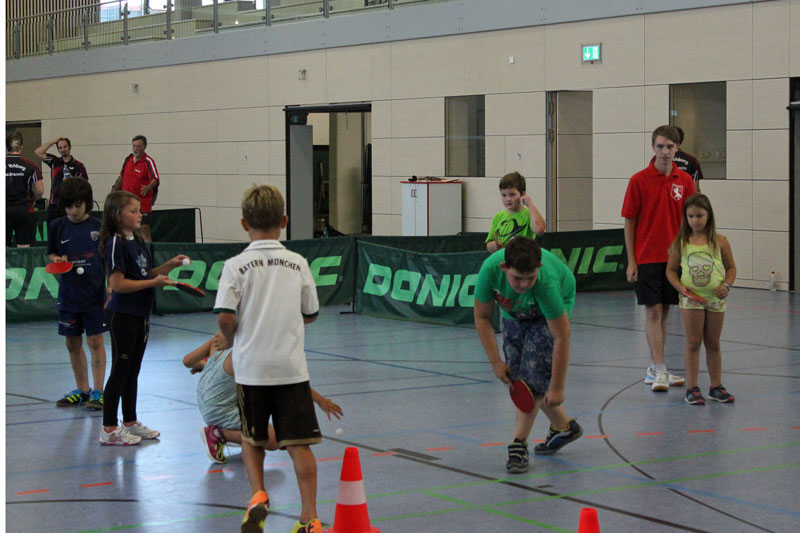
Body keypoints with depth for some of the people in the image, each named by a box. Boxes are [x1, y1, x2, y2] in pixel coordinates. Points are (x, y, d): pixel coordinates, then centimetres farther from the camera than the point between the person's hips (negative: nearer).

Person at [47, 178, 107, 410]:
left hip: (95, 293, -3)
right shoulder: (57, 226, 3)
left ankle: (98, 392, 5)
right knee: (73, 344, 9)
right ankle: (82, 390, 23)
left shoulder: (99, 227, -3)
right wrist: (57, 260, -9)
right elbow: (52, 254, 14)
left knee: (95, 341, -2)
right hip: (69, 294, 3)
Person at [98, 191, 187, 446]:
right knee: (120, 370, -4)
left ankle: (130, 422, 26)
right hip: (123, 316, -8)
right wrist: (154, 282, -18)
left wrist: (168, 266, 2)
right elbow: (118, 283, -20)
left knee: (133, 370, 16)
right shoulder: (116, 244, -15)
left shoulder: (139, 241, 11)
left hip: (140, 315, 8)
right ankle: (109, 429, 2)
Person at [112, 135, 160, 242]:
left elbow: (155, 179, -20)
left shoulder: (148, 162, -9)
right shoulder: (128, 159, 10)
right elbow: (121, 177, 22)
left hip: (142, 202, -7)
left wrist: (148, 187, -39)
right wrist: (114, 190, 20)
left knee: (144, 229, -13)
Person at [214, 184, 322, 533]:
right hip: (291, 367, 1)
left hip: (251, 366, -1)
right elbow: (311, 314, 9)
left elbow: (224, 318, -13)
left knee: (251, 439, 19)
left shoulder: (236, 266, -6)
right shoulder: (298, 263, 1)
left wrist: (234, 343, 7)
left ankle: (258, 495, 3)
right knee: (298, 443, 3)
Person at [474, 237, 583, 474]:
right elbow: (482, 317, -18)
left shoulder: (546, 283, -44)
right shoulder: (490, 270, -36)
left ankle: (518, 444, -11)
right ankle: (564, 427, 23)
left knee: (534, 377, -18)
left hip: (549, 313, -4)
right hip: (514, 312, 4)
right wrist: (495, 362, -20)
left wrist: (557, 388, -30)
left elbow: (561, 338, -35)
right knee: (517, 377, 6)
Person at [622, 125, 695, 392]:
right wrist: (631, 261, -6)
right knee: (653, 311, -7)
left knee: (664, 311, 10)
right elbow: (629, 222, -3)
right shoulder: (639, 180, -5)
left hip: (674, 257, 4)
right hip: (647, 258, -4)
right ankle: (659, 370, -8)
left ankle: (654, 368, 18)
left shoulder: (684, 181, 4)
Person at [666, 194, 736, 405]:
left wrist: (726, 285, -10)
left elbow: (731, 267, 8)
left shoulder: (719, 242, 0)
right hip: (691, 298, -1)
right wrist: (680, 286, -11)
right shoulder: (680, 243, -2)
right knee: (693, 342, 0)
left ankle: (716, 387, 20)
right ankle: (692, 388, 4)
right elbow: (671, 270, 5)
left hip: (715, 298, 1)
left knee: (713, 344, 11)